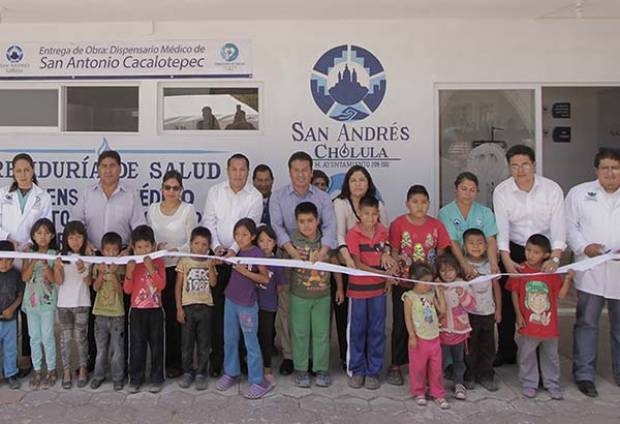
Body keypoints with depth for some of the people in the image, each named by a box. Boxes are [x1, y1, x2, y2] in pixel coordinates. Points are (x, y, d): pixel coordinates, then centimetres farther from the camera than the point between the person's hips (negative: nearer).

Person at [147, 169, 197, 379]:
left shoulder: (188, 210, -1)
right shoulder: (153, 209, 10)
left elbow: (192, 241, -4)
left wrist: (176, 250, -22)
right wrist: (155, 246, -7)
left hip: (179, 267, -3)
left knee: (176, 315, -2)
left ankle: (175, 362, 10)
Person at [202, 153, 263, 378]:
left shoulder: (255, 196, -1)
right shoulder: (215, 191, 6)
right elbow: (209, 221, 3)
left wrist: (234, 250, -20)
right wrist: (216, 245, -12)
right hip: (218, 256, 1)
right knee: (218, 307, 2)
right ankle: (217, 358, 11)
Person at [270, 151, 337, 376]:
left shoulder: (323, 198, 5)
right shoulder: (278, 197, 4)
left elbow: (330, 226, -8)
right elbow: (277, 226, -8)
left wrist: (323, 251, -25)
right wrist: (291, 250, -24)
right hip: (287, 258, 0)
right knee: (286, 308, 2)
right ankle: (288, 355, 14)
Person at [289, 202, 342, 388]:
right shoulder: (292, 240, -9)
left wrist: (339, 287, 6)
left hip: (322, 295, 1)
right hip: (299, 295, -1)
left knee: (322, 333, 9)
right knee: (300, 333, 9)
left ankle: (321, 369, 22)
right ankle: (301, 369, 23)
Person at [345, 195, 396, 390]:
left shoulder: (383, 232, 2)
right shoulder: (353, 234, -10)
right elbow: (358, 264, -14)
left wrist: (390, 268, -6)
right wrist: (381, 272, -22)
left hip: (378, 288, 3)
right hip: (358, 288, -3)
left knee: (377, 331, 8)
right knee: (357, 330, 7)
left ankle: (373, 371, 20)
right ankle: (357, 370, 22)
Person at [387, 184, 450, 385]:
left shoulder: (436, 225, -3)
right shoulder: (399, 224, -8)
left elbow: (441, 253, 2)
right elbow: (394, 252, -5)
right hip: (403, 284, -2)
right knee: (401, 324, 7)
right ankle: (396, 366, 20)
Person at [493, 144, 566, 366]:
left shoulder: (552, 189, -11)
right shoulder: (501, 191, -10)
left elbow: (558, 226, -16)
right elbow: (501, 228, -16)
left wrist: (555, 258, -30)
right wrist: (506, 260, -28)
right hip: (513, 251, 1)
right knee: (506, 302, 5)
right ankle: (506, 352, 22)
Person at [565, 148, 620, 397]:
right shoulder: (579, 193, 6)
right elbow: (569, 226, 1)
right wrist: (584, 247, -14)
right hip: (591, 271, -2)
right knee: (587, 323, 3)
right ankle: (584, 374, 13)